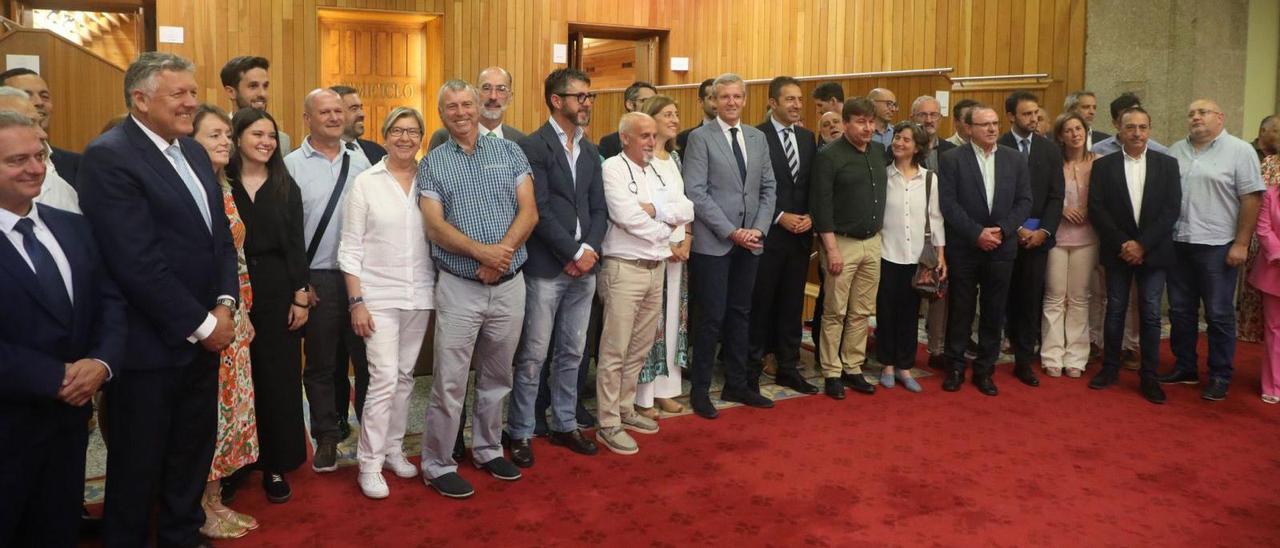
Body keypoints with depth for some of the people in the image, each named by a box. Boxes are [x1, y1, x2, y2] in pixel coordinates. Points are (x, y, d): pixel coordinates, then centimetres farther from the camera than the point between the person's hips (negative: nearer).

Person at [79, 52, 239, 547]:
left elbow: (220, 233, 11)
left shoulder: (194, 151, 10)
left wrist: (225, 304, -3)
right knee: (139, 466, 10)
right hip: (149, 344, -7)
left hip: (203, 336, 7)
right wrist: (201, 324, -16)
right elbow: (137, 261, -21)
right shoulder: (108, 156, -15)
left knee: (194, 450, 18)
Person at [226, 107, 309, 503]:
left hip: (278, 288, 2)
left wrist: (301, 296, -3)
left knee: (279, 378, 5)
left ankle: (276, 466, 16)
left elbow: (296, 245, 4)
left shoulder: (286, 187, 7)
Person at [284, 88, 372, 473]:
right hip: (318, 280, -2)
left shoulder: (360, 160, 8)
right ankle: (327, 438, 24)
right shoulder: (292, 165, -2)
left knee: (369, 358, 6)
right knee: (321, 364, 10)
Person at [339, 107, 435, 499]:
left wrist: (440, 291, 1)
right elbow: (350, 248, -3)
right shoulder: (366, 182, -2)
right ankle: (370, 464, 3)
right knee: (384, 378, -8)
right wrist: (356, 301, -9)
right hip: (378, 296, -3)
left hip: (419, 296, 3)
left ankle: (393, 449, 25)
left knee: (405, 376, 11)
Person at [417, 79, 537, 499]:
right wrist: (481, 251, -22)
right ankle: (437, 464, 13)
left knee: (497, 377, 15)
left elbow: (529, 212, -1)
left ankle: (488, 449, 32)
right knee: (449, 383, 0)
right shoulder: (432, 164, 3)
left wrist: (501, 253, -15)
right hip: (459, 287, -2)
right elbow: (435, 227, -7)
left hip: (509, 285, 2)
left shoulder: (509, 152, 7)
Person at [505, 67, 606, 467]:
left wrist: (589, 250, -6)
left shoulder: (590, 151, 14)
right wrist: (574, 253, -13)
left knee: (572, 353, 14)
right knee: (532, 356, 0)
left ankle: (565, 425, 26)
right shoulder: (533, 147, -7)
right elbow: (540, 211, -13)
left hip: (583, 267, 6)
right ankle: (520, 433, 12)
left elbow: (599, 209, 10)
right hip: (546, 268, -6)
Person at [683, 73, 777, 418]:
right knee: (712, 317, -2)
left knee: (740, 313, 12)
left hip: (750, 242, 5)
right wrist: (731, 232, -15)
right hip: (713, 243, -5)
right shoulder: (700, 137, -4)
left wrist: (759, 229, -4)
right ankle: (701, 390, 11)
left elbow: (768, 188, 11)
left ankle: (737, 384, 23)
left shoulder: (758, 138, 12)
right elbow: (695, 192, -12)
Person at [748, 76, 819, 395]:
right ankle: (751, 366, 16)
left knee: (792, 303, 11)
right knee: (761, 303, 3)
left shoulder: (807, 137, 11)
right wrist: (780, 217, -15)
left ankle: (788, 368, 21)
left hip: (800, 234, 6)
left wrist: (810, 216, -2)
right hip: (768, 234, -6)